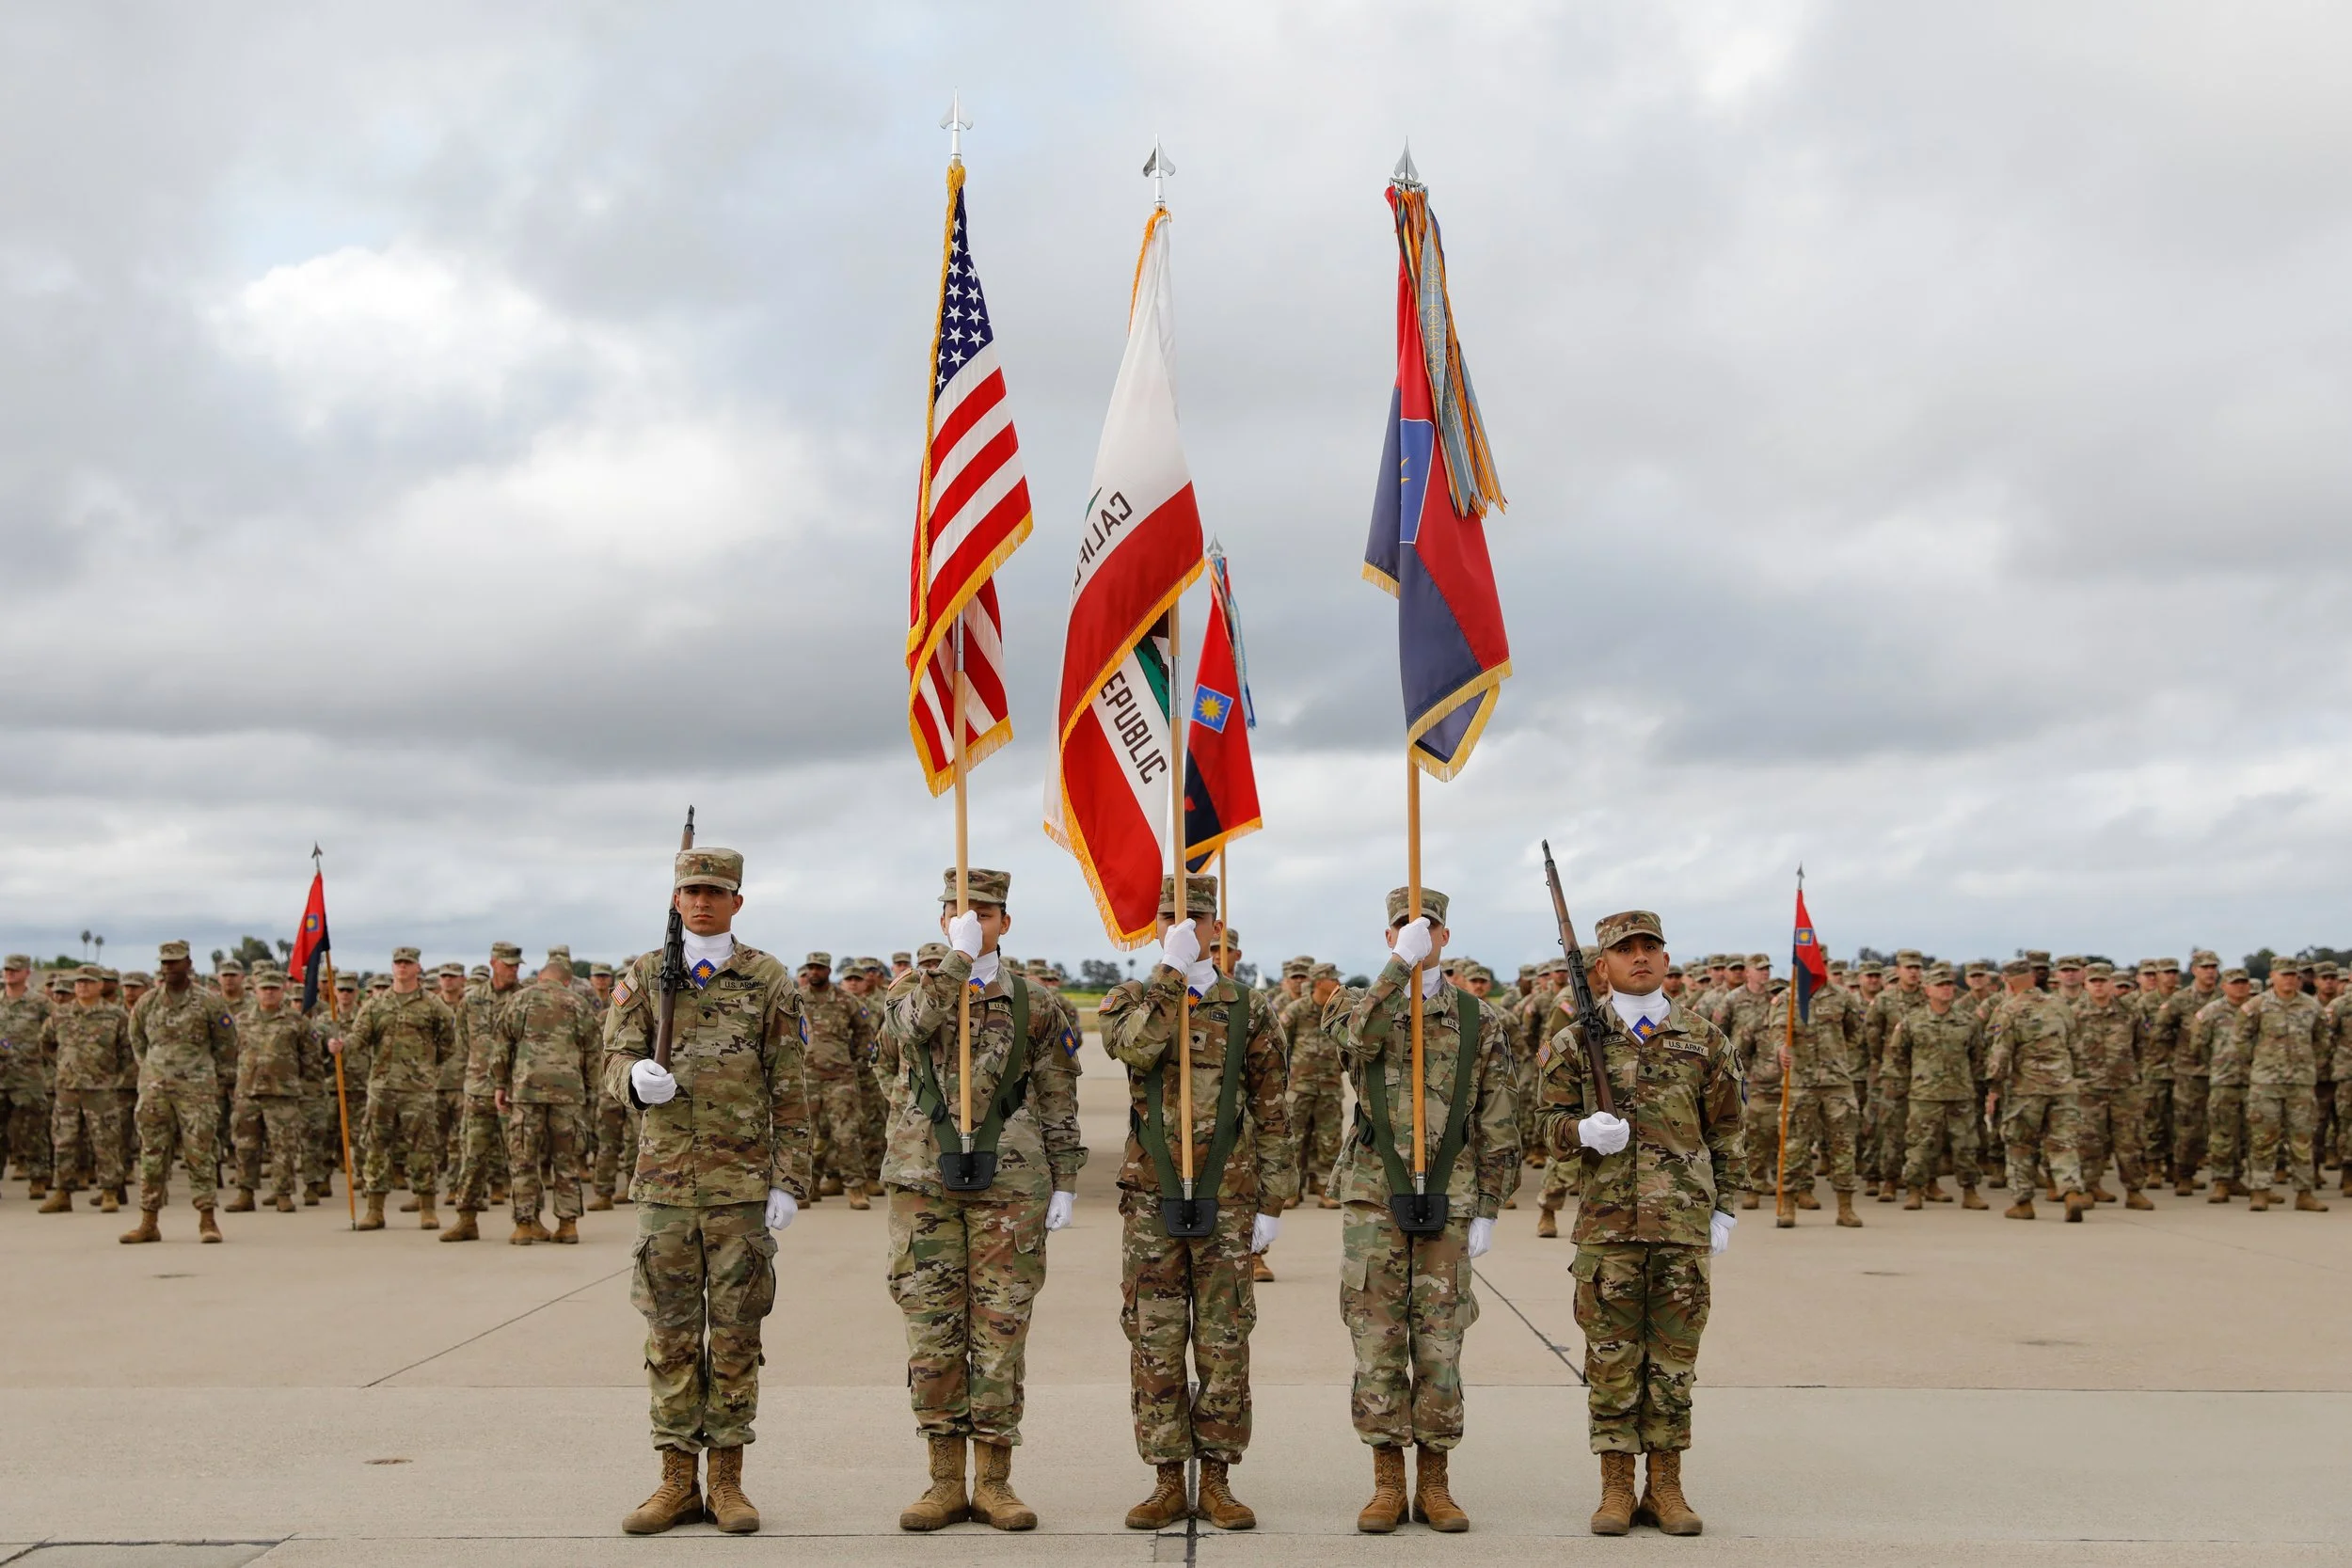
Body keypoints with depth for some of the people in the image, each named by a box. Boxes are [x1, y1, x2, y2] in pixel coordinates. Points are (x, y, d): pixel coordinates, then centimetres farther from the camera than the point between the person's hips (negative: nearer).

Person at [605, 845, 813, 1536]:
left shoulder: (769, 980, 3)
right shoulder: (644, 976, 8)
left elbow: (790, 1090, 2)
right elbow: (615, 1057, 2)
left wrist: (790, 1181, -4)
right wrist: (635, 1078, -23)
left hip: (743, 1186, -1)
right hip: (664, 1181, 2)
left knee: (736, 1335, 4)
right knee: (670, 1336, 6)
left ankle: (728, 1479, 13)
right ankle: (677, 1480, 15)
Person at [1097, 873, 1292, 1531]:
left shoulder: (1250, 1009, 5)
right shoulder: (1131, 999, 6)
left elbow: (1272, 1114, 5)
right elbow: (1134, 1046, -20)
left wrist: (1272, 1204, 1)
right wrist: (1172, 971, -19)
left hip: (1228, 1199, 0)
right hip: (1151, 1198, 0)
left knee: (1224, 1344, 3)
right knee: (1154, 1344, 3)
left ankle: (1217, 1483, 13)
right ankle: (1167, 1483, 13)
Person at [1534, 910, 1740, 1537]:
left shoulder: (1705, 1040, 7)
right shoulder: (1577, 1041, 4)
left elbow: (1725, 1132, 11)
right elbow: (1548, 1124, 7)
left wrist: (1723, 1209, 6)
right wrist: (1584, 1131, -15)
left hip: (1685, 1225, 1)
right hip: (1606, 1223, -1)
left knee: (1674, 1356, 7)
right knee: (1611, 1357, 3)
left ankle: (1665, 1487, 17)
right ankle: (1616, 1490, 12)